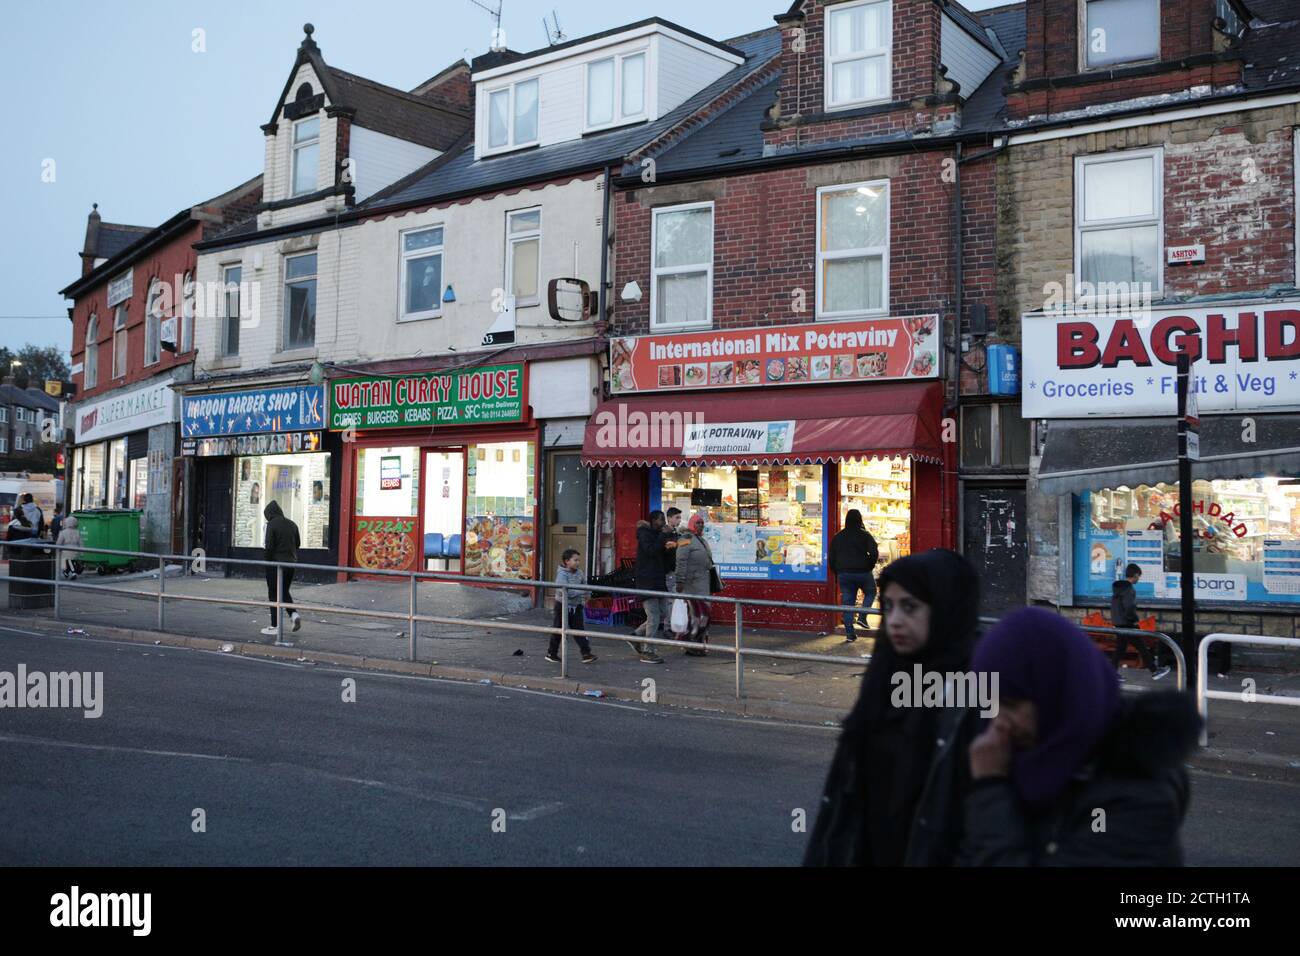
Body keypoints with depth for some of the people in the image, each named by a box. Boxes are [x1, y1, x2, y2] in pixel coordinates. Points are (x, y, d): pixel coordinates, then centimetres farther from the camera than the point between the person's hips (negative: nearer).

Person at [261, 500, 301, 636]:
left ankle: (275, 626, 6)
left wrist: (265, 560, -4)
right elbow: (298, 543, 12)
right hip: (291, 563, 6)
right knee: (285, 591, 21)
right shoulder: (291, 524, 7)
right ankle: (294, 614, -1)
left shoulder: (272, 524, -13)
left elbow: (269, 546, -16)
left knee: (273, 594, 4)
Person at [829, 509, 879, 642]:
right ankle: (862, 617, 3)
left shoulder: (837, 537, 7)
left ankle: (849, 634, 4)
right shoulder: (865, 535, -5)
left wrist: (837, 574, 15)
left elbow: (832, 559, 7)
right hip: (862, 572, -3)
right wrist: (869, 567, 2)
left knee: (847, 603, 5)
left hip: (844, 574, 3)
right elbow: (874, 553, -13)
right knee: (870, 592, 22)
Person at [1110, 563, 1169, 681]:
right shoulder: (1129, 589, -17)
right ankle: (1154, 671, 7)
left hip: (1117, 623, 9)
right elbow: (1129, 607, -24)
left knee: (1120, 647, 12)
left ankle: (1113, 672, 10)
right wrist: (1135, 619, -9)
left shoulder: (1118, 587, 11)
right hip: (1127, 623, -9)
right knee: (1142, 647, 0)